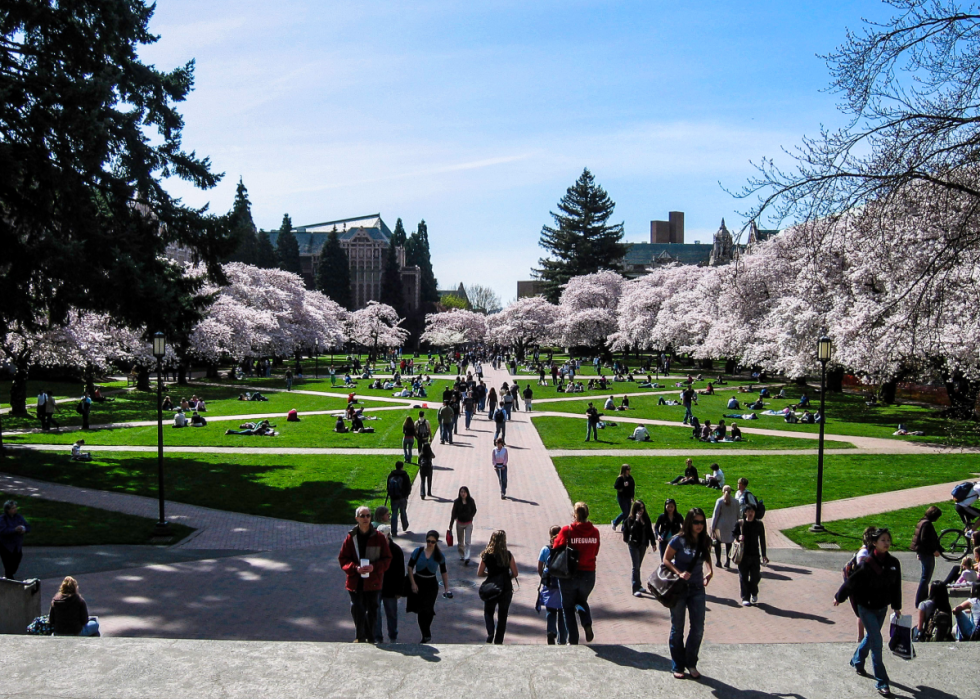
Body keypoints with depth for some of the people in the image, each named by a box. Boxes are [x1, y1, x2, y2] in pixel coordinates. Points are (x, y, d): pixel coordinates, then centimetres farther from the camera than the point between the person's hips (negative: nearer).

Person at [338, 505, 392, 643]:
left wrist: (374, 567, -17)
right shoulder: (351, 537, 1)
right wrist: (355, 568, -15)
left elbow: (387, 559, 1)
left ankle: (370, 638, 25)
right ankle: (360, 637, 16)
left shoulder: (379, 537, -1)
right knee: (357, 611, -2)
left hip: (373, 581, 0)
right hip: (355, 582, 0)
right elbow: (343, 559, 3)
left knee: (372, 610, 9)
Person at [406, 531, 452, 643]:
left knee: (426, 610, -9)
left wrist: (447, 588, 1)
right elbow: (410, 567, 0)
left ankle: (426, 635, 6)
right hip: (417, 582, 1)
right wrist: (413, 584, -5)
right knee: (420, 610, 0)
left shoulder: (439, 556, -2)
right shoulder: (418, 551, -5)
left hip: (431, 584, -1)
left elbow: (444, 572, 6)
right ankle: (426, 635, 12)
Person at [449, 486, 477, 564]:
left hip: (468, 523, -1)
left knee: (467, 542, -8)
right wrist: (451, 524, -1)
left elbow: (474, 510, 8)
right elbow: (453, 513, -2)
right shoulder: (457, 502, -8)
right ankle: (462, 556, 30)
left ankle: (467, 558, -14)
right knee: (460, 542, 12)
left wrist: (470, 517, -4)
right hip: (459, 523, 1)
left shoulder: (471, 501, -8)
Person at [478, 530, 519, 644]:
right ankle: (498, 641, 17)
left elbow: (479, 574, -3)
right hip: (506, 589, 0)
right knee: (502, 616, 15)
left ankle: (490, 633, -5)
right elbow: (515, 574, -6)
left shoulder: (486, 555, -8)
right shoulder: (508, 555, -10)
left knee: (488, 613, 19)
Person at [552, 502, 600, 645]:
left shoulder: (567, 531, -15)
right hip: (589, 574, 3)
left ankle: (573, 640, 12)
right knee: (582, 600, 27)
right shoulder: (594, 532, -4)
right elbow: (595, 552, 4)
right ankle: (587, 625, 0)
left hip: (569, 575, -3)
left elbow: (557, 549, -11)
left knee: (568, 606, 14)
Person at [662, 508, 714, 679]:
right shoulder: (679, 540, -14)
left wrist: (710, 571, 0)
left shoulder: (705, 541, -1)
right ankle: (677, 666, 21)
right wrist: (679, 573, -22)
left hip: (697, 589, 4)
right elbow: (666, 560, -8)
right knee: (677, 628, 8)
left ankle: (691, 664, 22)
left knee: (698, 628, 4)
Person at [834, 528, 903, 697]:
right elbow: (851, 582, -11)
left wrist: (897, 607, 14)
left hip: (882, 608, 6)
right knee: (876, 641, -8)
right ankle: (881, 683, -2)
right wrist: (838, 597, -1)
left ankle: (857, 661, 47)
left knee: (871, 637, 21)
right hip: (867, 608, -6)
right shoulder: (867, 564, -22)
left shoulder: (894, 563, -6)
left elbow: (896, 586, 8)